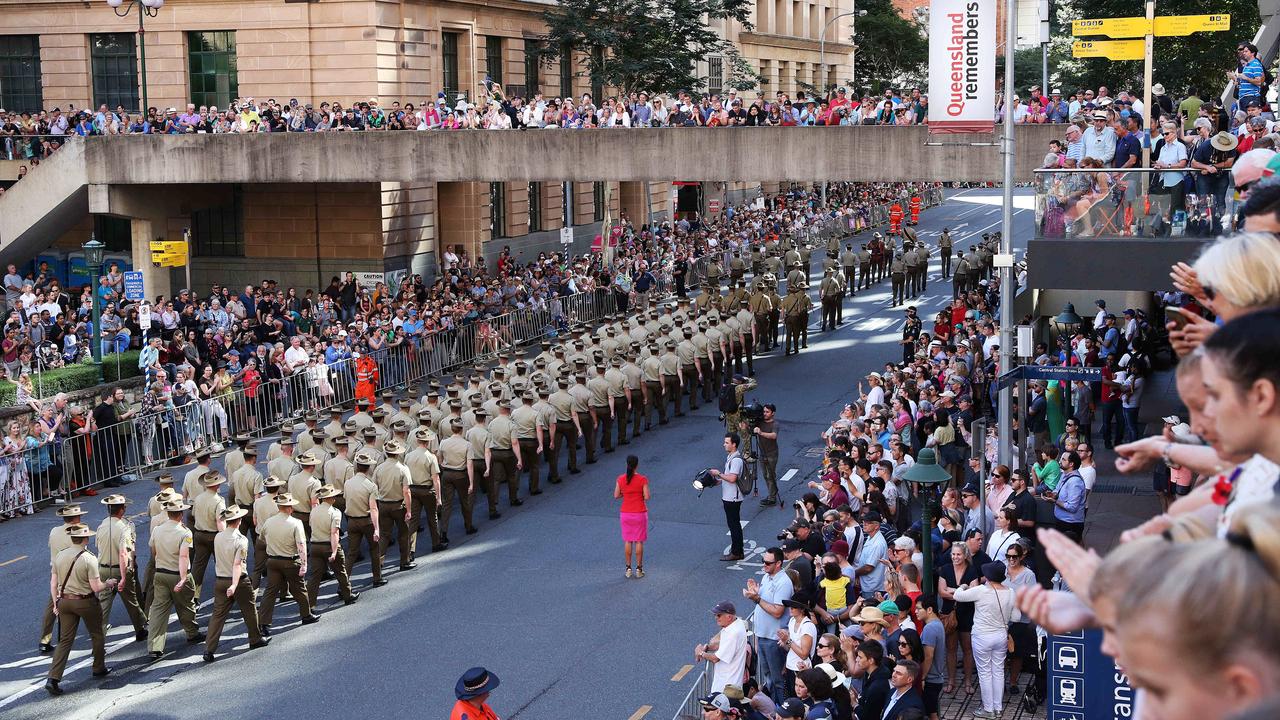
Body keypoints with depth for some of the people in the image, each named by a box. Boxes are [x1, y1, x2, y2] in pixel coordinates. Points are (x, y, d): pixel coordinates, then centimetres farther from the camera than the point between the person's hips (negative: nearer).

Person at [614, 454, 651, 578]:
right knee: (639, 541, 8)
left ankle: (628, 568, 16)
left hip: (625, 514, 2)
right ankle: (639, 569, 12)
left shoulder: (620, 479, -7)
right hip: (640, 513, -2)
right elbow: (647, 497, -13)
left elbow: (616, 496, -1)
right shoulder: (642, 479, -14)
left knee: (628, 541, 13)